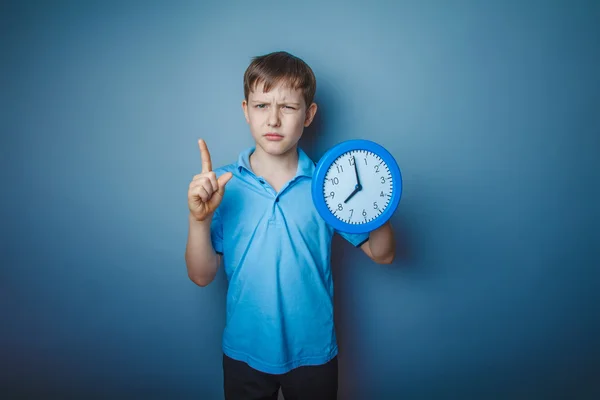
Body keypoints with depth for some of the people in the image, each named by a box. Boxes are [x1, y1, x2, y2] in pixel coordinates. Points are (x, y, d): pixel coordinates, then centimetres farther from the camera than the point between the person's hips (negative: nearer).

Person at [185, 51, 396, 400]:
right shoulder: (223, 186, -10)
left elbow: (382, 254, -4)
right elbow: (202, 276, -8)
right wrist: (199, 219, -24)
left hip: (313, 353, 0)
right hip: (244, 354, 1)